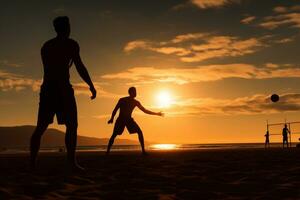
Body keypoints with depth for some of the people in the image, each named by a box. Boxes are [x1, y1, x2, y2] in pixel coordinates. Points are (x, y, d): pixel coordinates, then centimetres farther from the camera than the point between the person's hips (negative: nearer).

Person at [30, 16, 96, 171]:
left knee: (41, 127, 7)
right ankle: (72, 162, -14)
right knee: (71, 125, -6)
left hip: (47, 88, 6)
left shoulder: (45, 46, 19)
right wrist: (91, 86, -3)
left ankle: (32, 162, 4)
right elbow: (79, 66, -6)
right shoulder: (70, 44, 2)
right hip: (63, 87, -6)